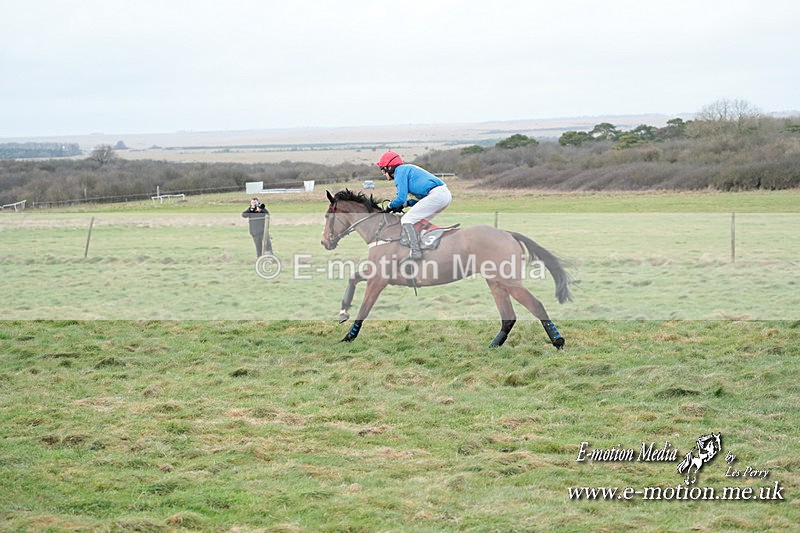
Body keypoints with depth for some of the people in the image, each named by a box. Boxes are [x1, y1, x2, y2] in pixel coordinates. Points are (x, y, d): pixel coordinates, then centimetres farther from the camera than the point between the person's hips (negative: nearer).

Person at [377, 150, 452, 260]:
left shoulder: (400, 171, 1)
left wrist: (390, 206, 11)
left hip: (436, 195, -10)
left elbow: (401, 198, -8)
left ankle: (415, 251, -16)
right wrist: (406, 203, 18)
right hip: (446, 194, 10)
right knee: (420, 221, 23)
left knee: (406, 220, -8)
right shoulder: (408, 168, 30)